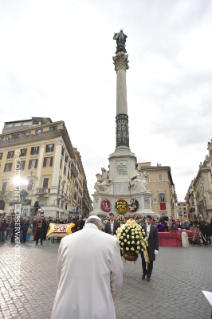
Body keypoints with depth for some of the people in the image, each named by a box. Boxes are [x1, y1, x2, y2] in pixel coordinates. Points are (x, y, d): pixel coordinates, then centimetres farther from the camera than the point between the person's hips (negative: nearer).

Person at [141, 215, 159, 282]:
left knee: (150, 261, 7)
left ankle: (148, 275, 24)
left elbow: (156, 239, -3)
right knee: (143, 261, 11)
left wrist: (156, 248, -7)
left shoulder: (154, 228, -4)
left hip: (151, 247, -1)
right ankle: (144, 273, 33)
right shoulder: (142, 227, -3)